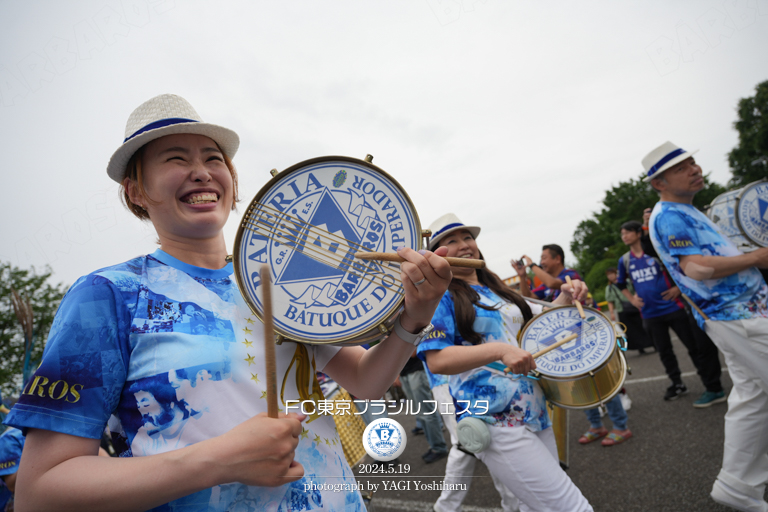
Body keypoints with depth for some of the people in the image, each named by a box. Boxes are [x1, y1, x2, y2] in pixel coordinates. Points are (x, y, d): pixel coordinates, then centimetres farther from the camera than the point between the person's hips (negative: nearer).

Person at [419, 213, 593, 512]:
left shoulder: (496, 290, 15)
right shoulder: (441, 297, -8)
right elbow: (436, 361, -19)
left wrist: (564, 298, 5)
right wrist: (499, 350, -29)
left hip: (535, 414, 8)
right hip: (495, 424, -8)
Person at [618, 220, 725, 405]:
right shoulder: (624, 260, 5)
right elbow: (621, 284, 20)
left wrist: (678, 287, -8)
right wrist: (631, 299, 7)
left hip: (672, 307, -4)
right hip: (650, 314, 4)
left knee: (695, 347, -1)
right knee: (664, 352, 13)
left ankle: (714, 389, 8)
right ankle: (677, 385, 29)